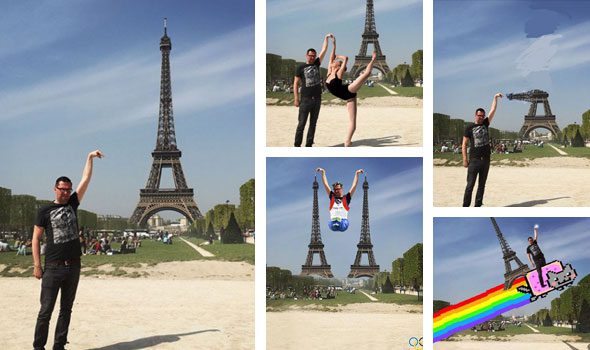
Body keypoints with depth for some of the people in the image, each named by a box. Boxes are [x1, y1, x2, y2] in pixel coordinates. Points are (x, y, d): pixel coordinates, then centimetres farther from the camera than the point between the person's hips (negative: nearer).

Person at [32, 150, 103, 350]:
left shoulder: (72, 204, 10)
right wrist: (37, 265, -7)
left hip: (73, 266, 4)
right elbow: (36, 238, -1)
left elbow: (85, 180, 9)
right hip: (53, 267, -4)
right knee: (46, 310, -3)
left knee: (66, 309, 9)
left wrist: (90, 158, 7)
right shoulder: (45, 211, 0)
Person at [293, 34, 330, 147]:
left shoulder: (316, 64, 11)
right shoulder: (301, 68, 0)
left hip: (317, 99, 4)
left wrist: (326, 38, 5)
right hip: (305, 99, -4)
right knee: (302, 123, -5)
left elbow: (323, 50, 10)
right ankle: (297, 145, -2)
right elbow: (296, 83, -1)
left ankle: (309, 145, 12)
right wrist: (296, 98, -7)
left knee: (313, 123, 7)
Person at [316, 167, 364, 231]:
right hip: (333, 223, 0)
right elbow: (325, 184, 27)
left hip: (343, 223, 0)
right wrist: (323, 172, 30)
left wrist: (356, 174, 22)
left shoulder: (346, 198, 19)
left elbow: (354, 185, 21)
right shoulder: (332, 197, 22)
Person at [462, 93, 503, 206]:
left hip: (485, 159, 4)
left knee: (482, 184, 7)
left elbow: (492, 110, 10)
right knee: (470, 184, -6)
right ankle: (465, 206, -3)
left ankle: (478, 205, 12)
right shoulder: (469, 128, 1)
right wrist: (465, 159, -7)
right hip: (474, 160, -4)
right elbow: (464, 144, 0)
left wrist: (495, 98, 5)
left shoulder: (485, 124, 12)